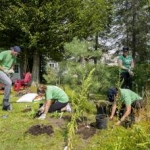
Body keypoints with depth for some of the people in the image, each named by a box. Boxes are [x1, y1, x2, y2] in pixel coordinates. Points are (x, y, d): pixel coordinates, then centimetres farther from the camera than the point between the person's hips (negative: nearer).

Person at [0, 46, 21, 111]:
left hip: (7, 73, 8)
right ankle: (6, 102, -16)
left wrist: (11, 69, 1)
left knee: (8, 88, 4)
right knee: (9, 83, -28)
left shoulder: (14, 56, 7)